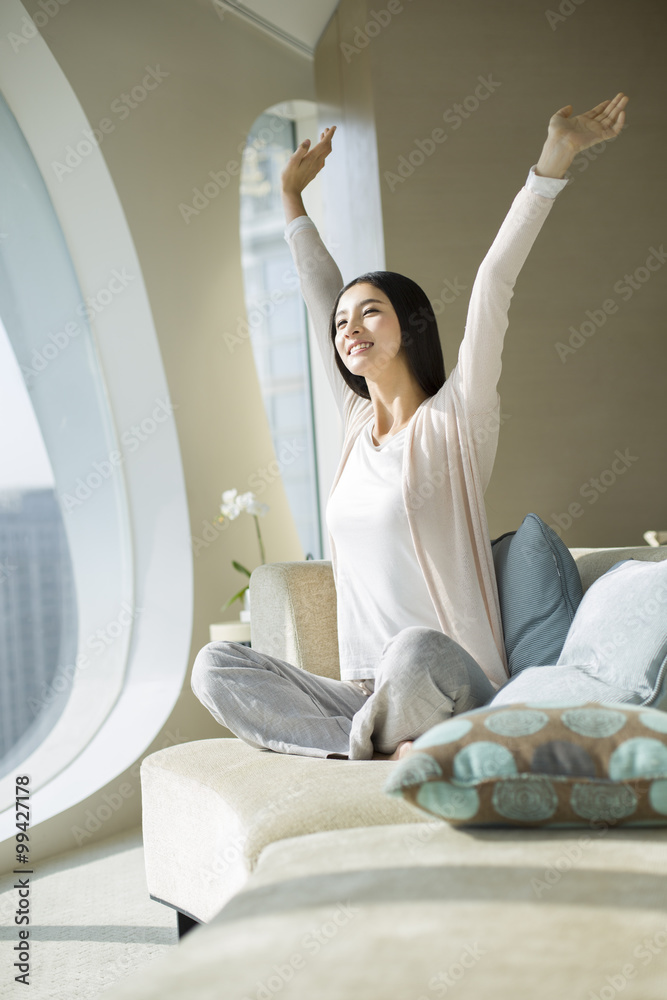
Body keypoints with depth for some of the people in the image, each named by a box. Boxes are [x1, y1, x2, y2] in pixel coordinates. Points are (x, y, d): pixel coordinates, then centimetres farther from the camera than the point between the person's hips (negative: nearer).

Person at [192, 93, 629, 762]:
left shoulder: (453, 421, -2)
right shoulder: (359, 423, 14)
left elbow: (494, 283, -12)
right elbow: (319, 296, 22)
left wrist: (553, 161, -17)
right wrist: (292, 197, 30)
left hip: (454, 698, -6)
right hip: (365, 696, 6)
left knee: (417, 651, -41)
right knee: (213, 667, -13)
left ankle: (368, 743, -10)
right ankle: (385, 748, -18)